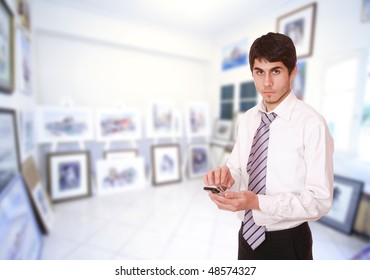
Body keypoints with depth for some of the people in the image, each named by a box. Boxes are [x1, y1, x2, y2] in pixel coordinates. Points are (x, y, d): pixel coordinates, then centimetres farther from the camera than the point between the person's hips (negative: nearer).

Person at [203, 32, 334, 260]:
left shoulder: (312, 124, -18)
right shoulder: (248, 119, -1)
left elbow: (320, 200, -17)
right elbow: (239, 172, 1)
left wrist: (258, 202, -30)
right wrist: (226, 175, -20)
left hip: (287, 241, -4)